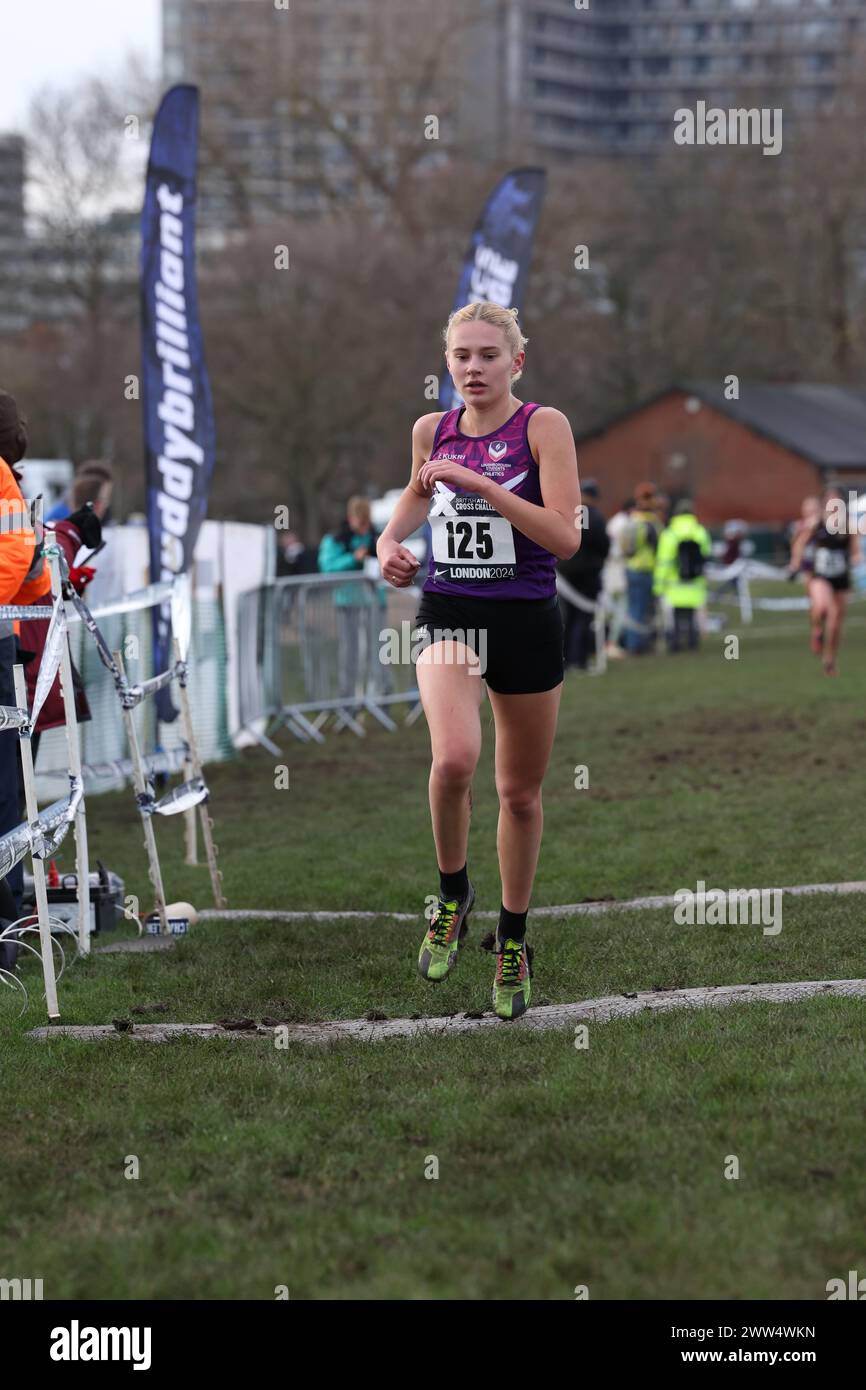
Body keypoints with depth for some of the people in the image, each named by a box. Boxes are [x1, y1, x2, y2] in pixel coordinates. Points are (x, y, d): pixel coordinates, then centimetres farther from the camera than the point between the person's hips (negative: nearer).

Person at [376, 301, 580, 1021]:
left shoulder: (544, 426, -7)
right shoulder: (433, 429, 5)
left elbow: (567, 537, -17)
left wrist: (479, 483, -21)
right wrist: (389, 540, 9)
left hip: (526, 622, -1)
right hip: (447, 616, 1)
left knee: (522, 791, 10)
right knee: (453, 759, -25)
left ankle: (513, 940, 29)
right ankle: (453, 895, 0)